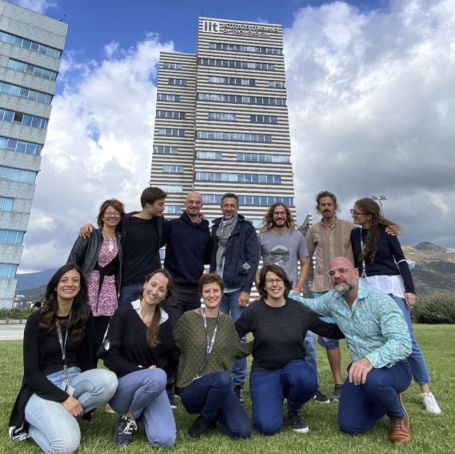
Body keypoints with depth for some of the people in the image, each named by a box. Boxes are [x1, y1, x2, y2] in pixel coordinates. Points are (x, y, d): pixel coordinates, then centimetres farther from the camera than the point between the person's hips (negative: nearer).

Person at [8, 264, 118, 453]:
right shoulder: (37, 320, -9)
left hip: (74, 379, 4)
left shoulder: (84, 315, 1)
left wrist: (88, 386, -5)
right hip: (42, 389, -3)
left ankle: (62, 417, -11)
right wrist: (63, 398, -19)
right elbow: (31, 372, -10)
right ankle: (30, 426, 2)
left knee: (108, 380, -29)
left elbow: (89, 356, 6)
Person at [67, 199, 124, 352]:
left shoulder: (121, 239, 10)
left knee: (98, 338, 6)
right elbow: (73, 260, -3)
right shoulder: (90, 235, 0)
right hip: (88, 286, -3)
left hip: (109, 292, 3)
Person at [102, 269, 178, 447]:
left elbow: (173, 358, 12)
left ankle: (141, 413, 14)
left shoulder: (165, 321, 2)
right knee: (158, 377, -34)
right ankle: (128, 417, -4)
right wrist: (142, 371, -17)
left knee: (165, 440, -18)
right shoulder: (124, 313, -9)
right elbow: (110, 357, -13)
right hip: (122, 384, -3)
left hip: (154, 386, 3)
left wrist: (159, 371, -4)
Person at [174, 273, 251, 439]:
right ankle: (204, 419, -4)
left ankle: (213, 412, 16)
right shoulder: (188, 318, -8)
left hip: (221, 386, 3)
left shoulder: (228, 322, 3)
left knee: (242, 432, -14)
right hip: (191, 387, -3)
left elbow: (240, 350, 14)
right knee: (223, 378, -35)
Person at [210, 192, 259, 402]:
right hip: (218, 288, 4)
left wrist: (246, 289, -12)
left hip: (237, 288, -4)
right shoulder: (216, 228, 15)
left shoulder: (246, 228, 1)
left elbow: (253, 260, -5)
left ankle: (238, 384, 10)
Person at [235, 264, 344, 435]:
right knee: (268, 427, -19)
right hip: (264, 371, -1)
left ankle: (294, 409, 4)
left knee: (307, 380, -34)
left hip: (293, 366, 2)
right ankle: (277, 398, 18)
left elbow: (329, 330, 4)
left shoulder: (300, 310, -6)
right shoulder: (254, 310, -11)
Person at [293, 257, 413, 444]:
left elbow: (402, 343, -31)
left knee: (372, 379, -39)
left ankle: (398, 415, -2)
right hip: (360, 368, 5)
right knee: (349, 426, -6)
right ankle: (387, 400, 23)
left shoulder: (380, 300, -22)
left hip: (393, 367, -5)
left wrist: (371, 359, -48)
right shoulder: (332, 299, -2)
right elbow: (309, 305, 14)